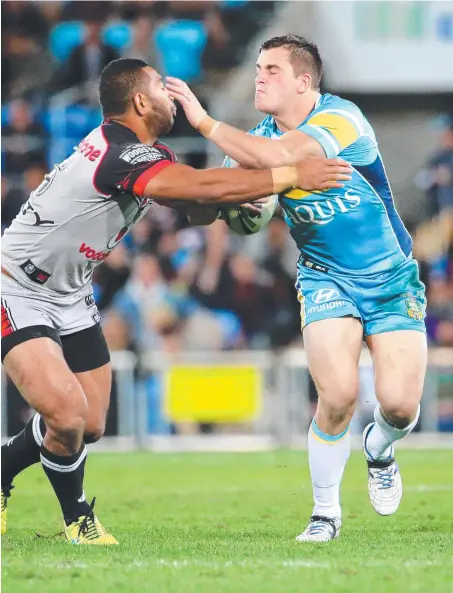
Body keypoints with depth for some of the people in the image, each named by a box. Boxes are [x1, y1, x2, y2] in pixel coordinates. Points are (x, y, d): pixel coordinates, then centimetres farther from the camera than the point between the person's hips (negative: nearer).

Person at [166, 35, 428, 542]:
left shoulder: (341, 119, -20)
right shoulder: (259, 138, -2)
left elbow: (278, 157, -37)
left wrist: (204, 122, -35)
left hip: (392, 279, -2)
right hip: (326, 280, 2)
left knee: (399, 404, -12)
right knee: (338, 395, -19)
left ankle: (379, 450, 25)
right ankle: (325, 511, 0)